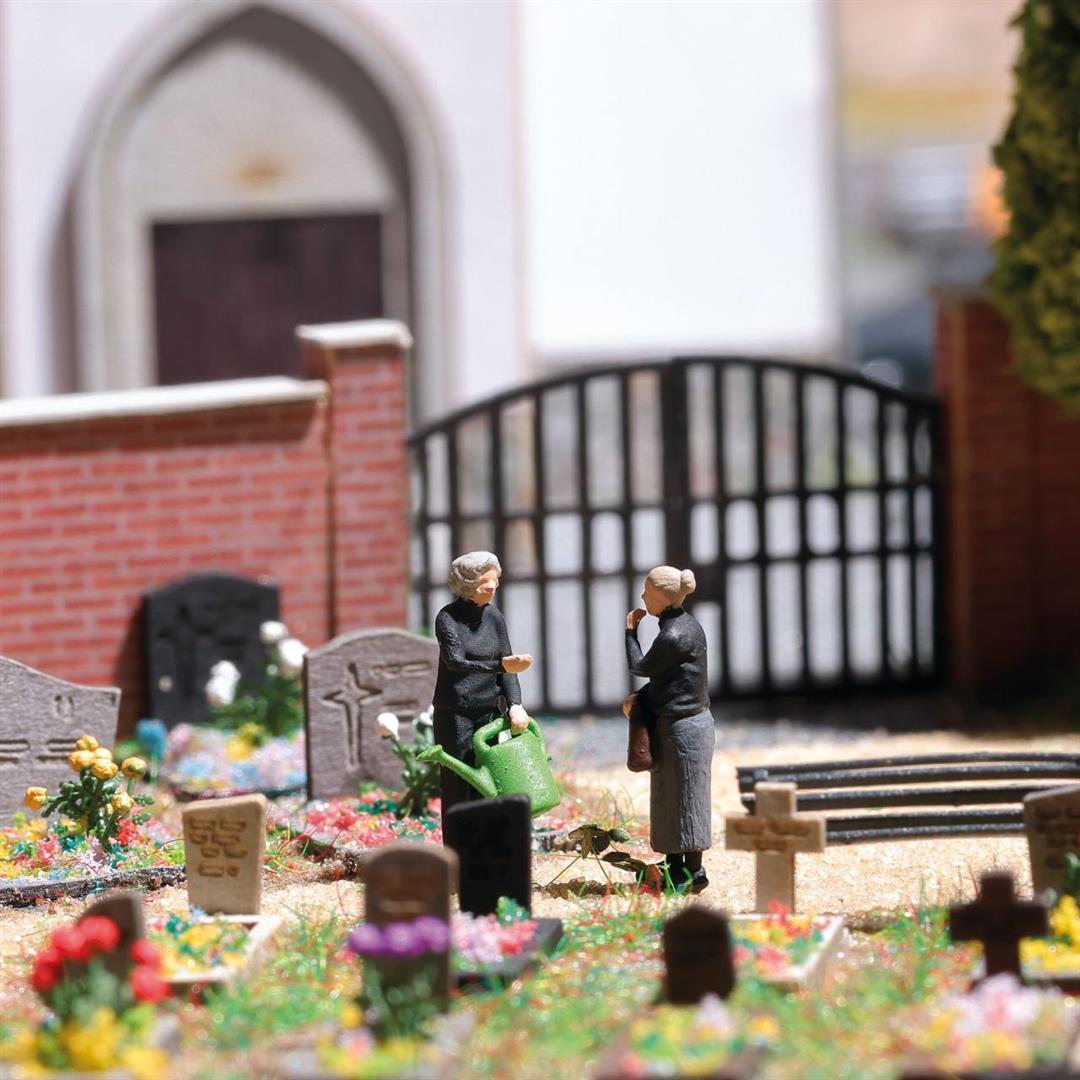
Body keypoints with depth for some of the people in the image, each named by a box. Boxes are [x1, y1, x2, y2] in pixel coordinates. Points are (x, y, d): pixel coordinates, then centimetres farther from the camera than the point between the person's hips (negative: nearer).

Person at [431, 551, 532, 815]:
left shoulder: (494, 617, 7)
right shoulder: (448, 618, -10)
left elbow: (508, 667, 3)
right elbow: (455, 662, -24)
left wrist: (515, 705, -13)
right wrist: (500, 665, -36)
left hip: (488, 711, 5)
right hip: (454, 712, -5)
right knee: (456, 787, -5)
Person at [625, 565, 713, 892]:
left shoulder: (674, 636, -22)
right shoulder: (686, 624, 9)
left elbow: (641, 668, -8)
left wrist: (631, 631, 6)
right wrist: (639, 697, 1)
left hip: (682, 726, -10)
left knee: (684, 799, -1)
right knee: (668, 800, 15)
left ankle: (692, 873, 5)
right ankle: (675, 867, 22)